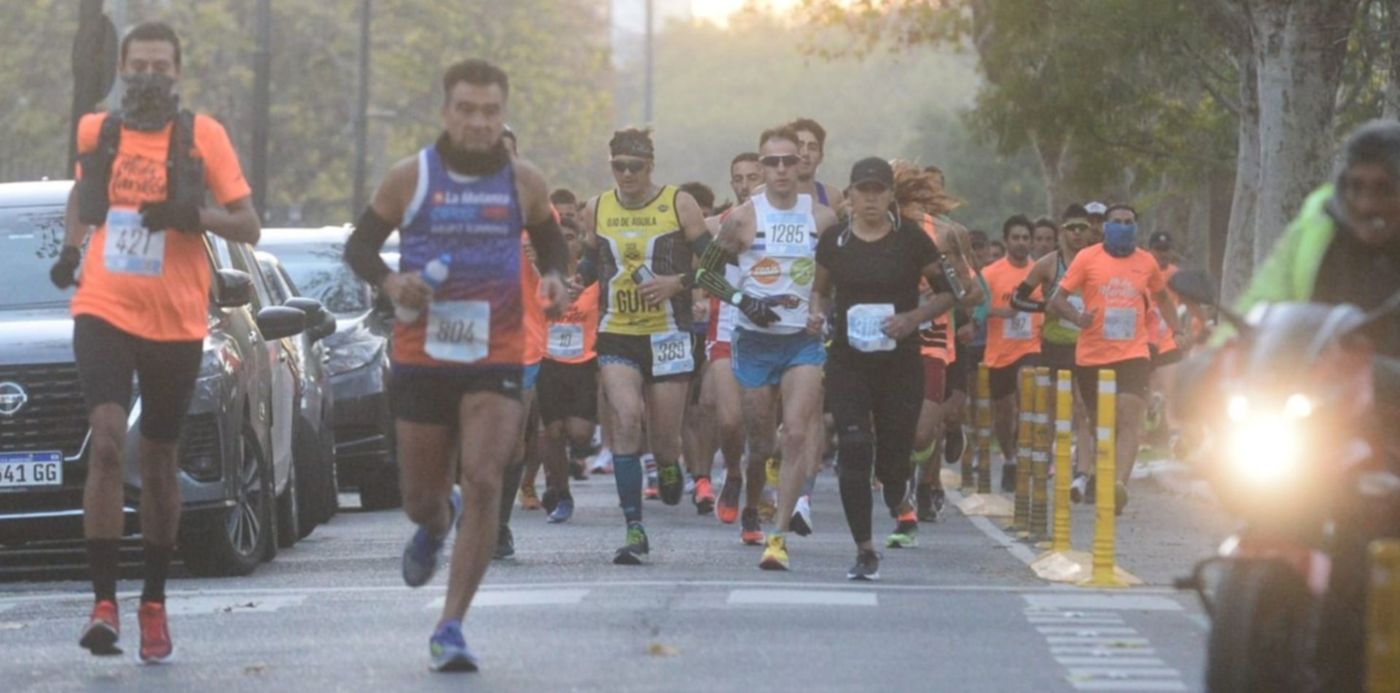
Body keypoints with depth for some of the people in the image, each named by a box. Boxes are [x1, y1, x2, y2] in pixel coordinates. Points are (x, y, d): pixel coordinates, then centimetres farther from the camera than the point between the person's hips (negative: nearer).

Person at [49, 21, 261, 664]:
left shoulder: (202, 136, -1)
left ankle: (154, 603, 26)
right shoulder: (96, 132, 6)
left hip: (177, 321, 0)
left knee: (159, 460, 11)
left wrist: (194, 213, -20)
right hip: (104, 310, 0)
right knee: (106, 439, -20)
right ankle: (104, 601, -21)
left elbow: (249, 227, -2)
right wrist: (70, 247, 8)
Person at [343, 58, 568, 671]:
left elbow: (550, 242, 19)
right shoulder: (409, 178, -1)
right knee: (420, 496, 9)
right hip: (421, 359, 0)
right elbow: (359, 245, 6)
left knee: (484, 482, -17)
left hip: (498, 360, 0)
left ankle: (451, 627, -13)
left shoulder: (523, 182, 3)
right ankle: (436, 524, 50)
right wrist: (389, 281, -15)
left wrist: (554, 277, -3)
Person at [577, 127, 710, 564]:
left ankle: (668, 467, 43)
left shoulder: (679, 205, -2)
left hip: (667, 332, -1)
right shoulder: (596, 209, 7)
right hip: (616, 333, 1)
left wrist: (676, 282, -16)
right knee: (626, 419, -17)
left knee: (664, 434, 2)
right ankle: (634, 530, -16)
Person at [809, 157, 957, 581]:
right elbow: (820, 288, 18)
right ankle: (865, 551, -6)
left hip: (900, 364, -1)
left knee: (893, 456, 3)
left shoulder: (912, 240, -1)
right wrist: (817, 313, -4)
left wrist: (915, 317, -14)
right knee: (854, 451, -12)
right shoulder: (834, 241, 4)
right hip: (848, 363, 1)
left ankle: (896, 497, 42)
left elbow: (947, 292, 3)